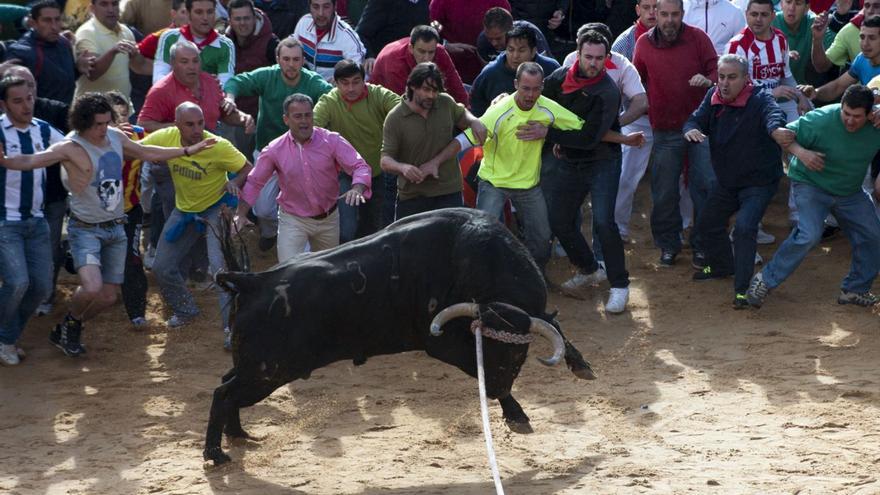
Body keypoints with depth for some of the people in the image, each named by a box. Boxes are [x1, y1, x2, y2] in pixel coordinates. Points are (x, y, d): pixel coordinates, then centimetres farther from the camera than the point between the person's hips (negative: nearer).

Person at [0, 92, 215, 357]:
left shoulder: (115, 137, 2)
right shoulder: (71, 147, -18)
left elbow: (146, 153, 19)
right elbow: (31, 160, -30)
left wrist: (188, 151, 24)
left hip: (115, 228, 7)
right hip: (86, 229, -7)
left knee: (108, 297, 6)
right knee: (91, 289, -26)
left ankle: (69, 330, 31)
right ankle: (69, 324, 5)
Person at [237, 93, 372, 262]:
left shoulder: (332, 141, -12)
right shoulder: (274, 150, -10)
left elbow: (360, 166, -15)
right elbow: (254, 183, -1)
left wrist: (357, 189, -37)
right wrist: (240, 215, -10)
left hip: (328, 218, 2)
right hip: (293, 220, -2)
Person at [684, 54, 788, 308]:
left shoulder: (760, 98, -24)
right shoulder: (713, 97, -4)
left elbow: (774, 115, -44)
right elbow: (696, 119, -3)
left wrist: (776, 128, -70)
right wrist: (691, 130, -30)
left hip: (759, 181, -8)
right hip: (727, 180, 8)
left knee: (744, 228, -25)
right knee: (708, 223, 22)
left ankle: (743, 289, -17)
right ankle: (722, 266, 49)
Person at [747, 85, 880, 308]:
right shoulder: (821, 120, -27)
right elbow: (787, 135, -19)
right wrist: (801, 152, -36)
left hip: (850, 191, 6)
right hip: (811, 184, -6)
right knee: (809, 234, -25)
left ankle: (854, 290, 23)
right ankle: (765, 280, -15)